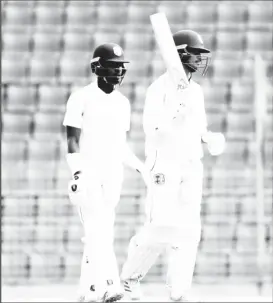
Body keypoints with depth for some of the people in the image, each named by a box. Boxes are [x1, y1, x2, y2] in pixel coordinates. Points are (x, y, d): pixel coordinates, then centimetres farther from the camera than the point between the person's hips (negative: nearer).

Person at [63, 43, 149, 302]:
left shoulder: (122, 102, 13)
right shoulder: (81, 98, -5)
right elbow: (72, 141, -10)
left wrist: (141, 167, 9)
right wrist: (78, 174, -21)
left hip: (113, 176, 6)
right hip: (87, 174, -6)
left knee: (100, 234, 5)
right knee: (97, 232, -16)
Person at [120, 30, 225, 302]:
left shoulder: (196, 90, 14)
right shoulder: (161, 87, -8)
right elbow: (151, 126, -19)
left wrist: (210, 139, 3)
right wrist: (173, 111, -35)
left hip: (192, 166, 6)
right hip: (165, 165, -6)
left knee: (189, 230, -2)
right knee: (159, 229, -8)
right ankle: (131, 276, 15)